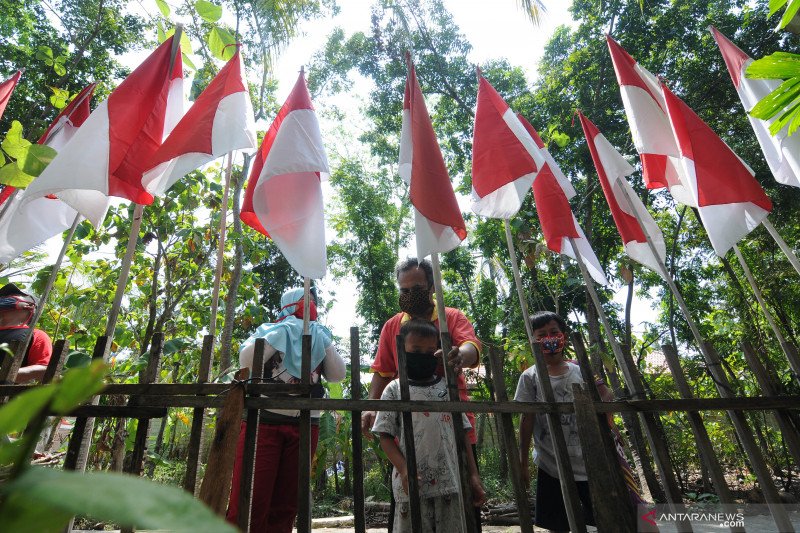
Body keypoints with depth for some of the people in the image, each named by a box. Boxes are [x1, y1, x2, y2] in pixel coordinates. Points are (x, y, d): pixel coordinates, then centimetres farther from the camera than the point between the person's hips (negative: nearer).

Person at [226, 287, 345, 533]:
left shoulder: (319, 338, 17)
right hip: (264, 420, -3)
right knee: (248, 504, -7)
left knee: (285, 507, 9)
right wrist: (279, 333, -9)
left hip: (305, 426, 4)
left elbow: (337, 375, 6)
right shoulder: (269, 329, 8)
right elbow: (247, 361, -10)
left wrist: (325, 341, 0)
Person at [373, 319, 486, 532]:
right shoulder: (394, 390, 0)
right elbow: (386, 436, -1)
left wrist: (473, 475, 7)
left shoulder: (448, 388, 8)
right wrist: (404, 470, -14)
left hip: (450, 484, 3)